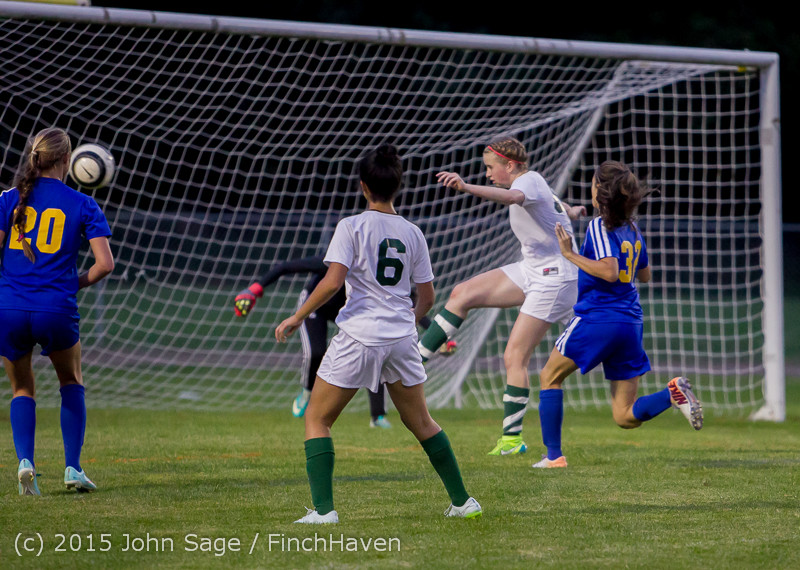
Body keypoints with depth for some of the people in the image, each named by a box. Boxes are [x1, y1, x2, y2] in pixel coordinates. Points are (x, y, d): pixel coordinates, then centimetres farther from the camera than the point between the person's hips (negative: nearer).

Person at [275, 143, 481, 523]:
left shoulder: (352, 227, -6)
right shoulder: (412, 233, 8)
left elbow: (332, 281, -16)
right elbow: (427, 298, 12)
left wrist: (297, 317, -6)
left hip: (358, 338, -5)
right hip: (401, 338, 5)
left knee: (317, 419, 6)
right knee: (420, 422, 19)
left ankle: (323, 509, -6)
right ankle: (462, 502, 20)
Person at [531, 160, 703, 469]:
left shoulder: (599, 226, -10)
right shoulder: (632, 228, 13)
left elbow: (609, 271, -22)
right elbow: (645, 275, 24)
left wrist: (571, 255, -15)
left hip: (598, 318, -7)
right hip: (631, 324, 7)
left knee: (549, 376, 14)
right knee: (625, 417, 7)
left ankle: (553, 455, 7)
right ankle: (673, 392, -18)